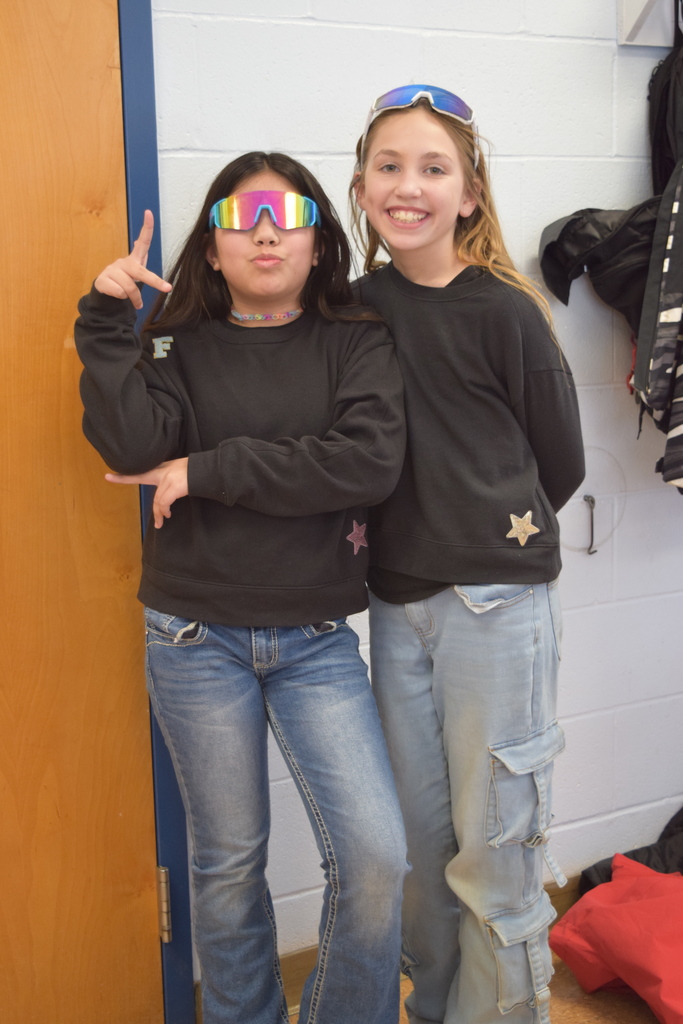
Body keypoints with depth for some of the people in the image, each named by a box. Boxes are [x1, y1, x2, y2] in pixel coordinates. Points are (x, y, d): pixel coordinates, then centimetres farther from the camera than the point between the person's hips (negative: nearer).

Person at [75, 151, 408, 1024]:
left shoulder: (356, 342, 1)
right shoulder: (176, 346, 3)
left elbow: (371, 461, -16)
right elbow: (133, 447, -14)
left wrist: (207, 472, -14)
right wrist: (108, 322, -15)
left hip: (315, 638, 0)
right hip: (196, 638, 0)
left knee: (376, 856, -7)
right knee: (228, 860, 13)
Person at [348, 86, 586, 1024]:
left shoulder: (505, 313, -8)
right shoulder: (355, 310, 6)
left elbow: (560, 464, -1)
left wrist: (486, 538, 6)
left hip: (497, 601, -5)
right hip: (396, 601, 5)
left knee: (494, 843, 4)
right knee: (421, 835, 15)